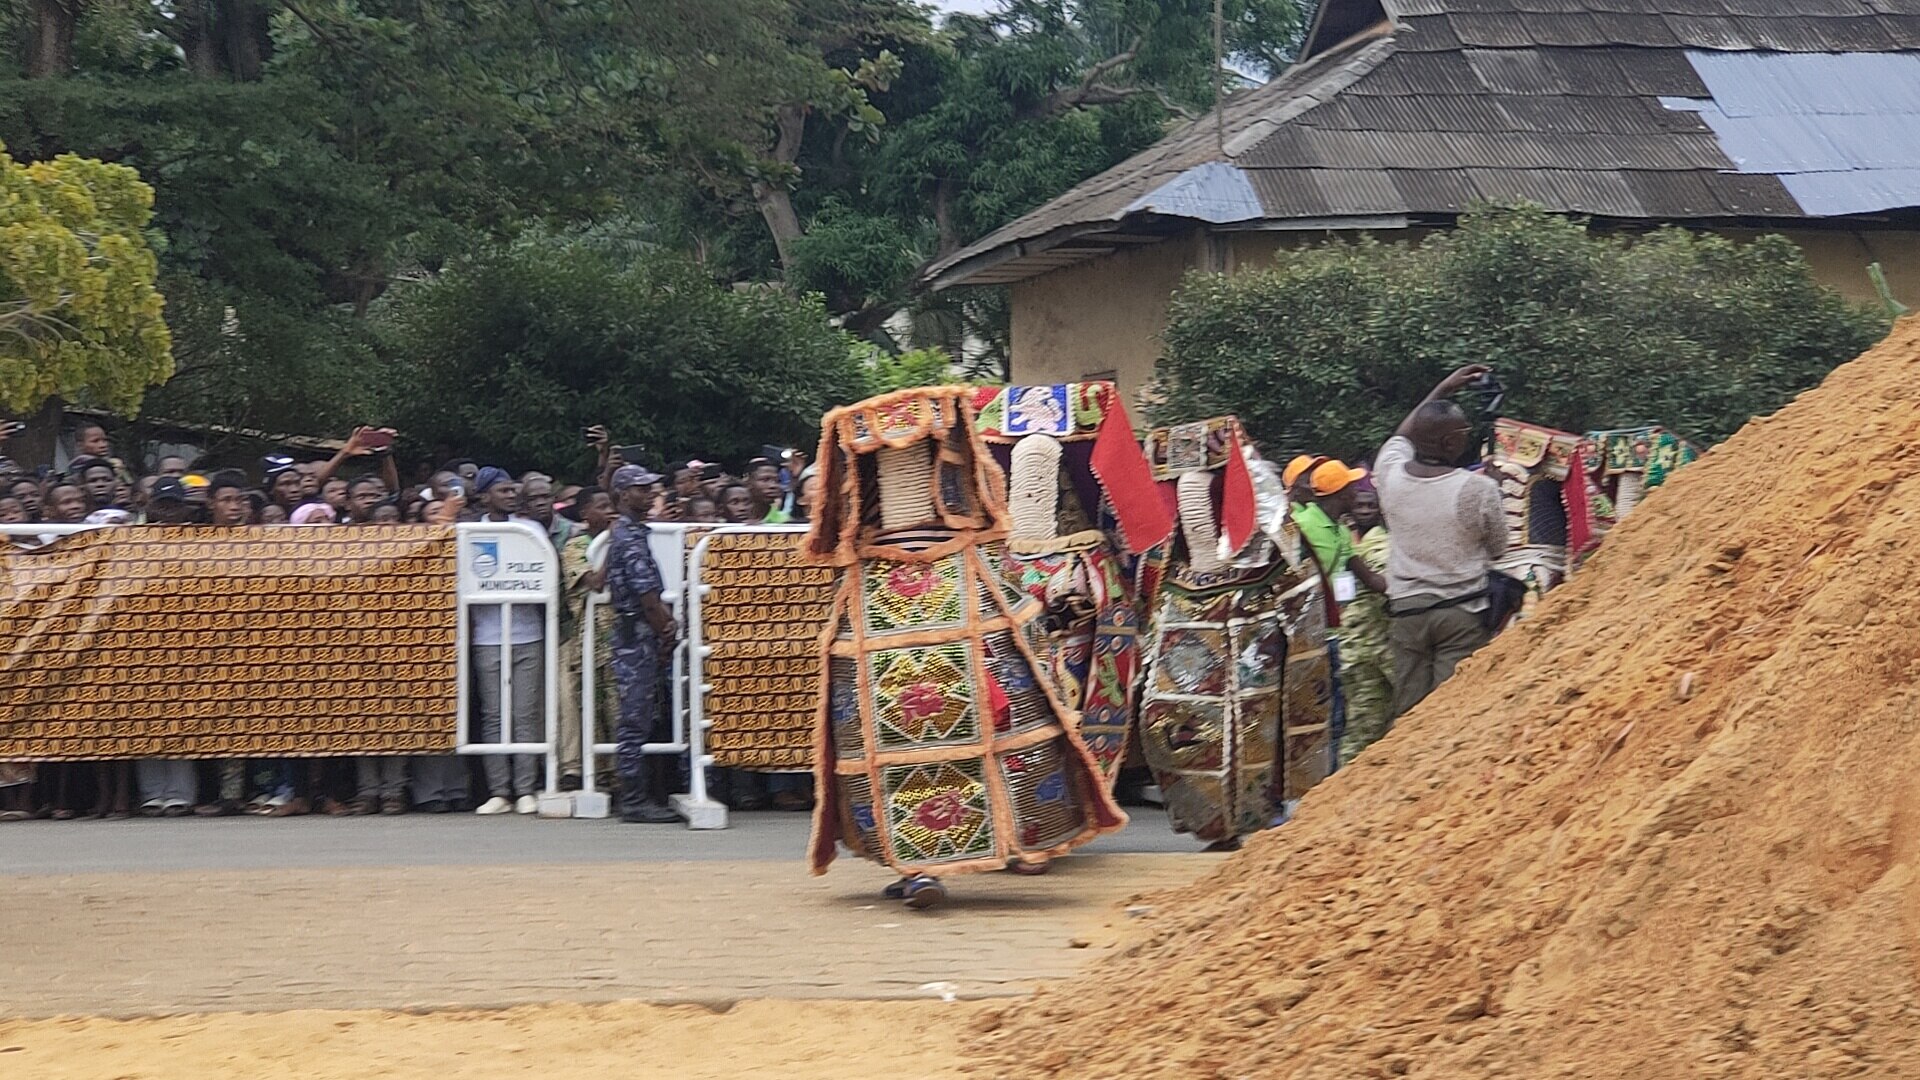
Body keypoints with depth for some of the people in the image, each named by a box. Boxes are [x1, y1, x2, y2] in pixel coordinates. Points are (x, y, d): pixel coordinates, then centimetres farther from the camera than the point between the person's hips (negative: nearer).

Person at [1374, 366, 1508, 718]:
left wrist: (1444, 388, 29)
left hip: (1406, 609, 4)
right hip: (1462, 611, -4)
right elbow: (1499, 550, 2)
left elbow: (1401, 437, 23)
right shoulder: (1478, 489, -14)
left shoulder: (1390, 475, -1)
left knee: (1408, 712, 7)